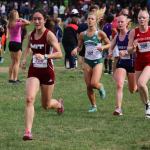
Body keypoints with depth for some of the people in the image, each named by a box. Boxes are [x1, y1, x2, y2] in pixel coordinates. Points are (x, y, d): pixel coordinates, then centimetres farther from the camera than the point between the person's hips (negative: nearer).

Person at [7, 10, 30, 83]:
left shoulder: (9, 24, 6)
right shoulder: (17, 24, -15)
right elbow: (28, 22, -23)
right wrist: (21, 19, -9)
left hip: (11, 43, 7)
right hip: (17, 43, -7)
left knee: (13, 62, 16)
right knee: (17, 62, -1)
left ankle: (10, 78, 16)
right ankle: (15, 79, -4)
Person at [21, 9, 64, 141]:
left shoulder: (49, 35, -15)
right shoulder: (31, 35, 2)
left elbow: (59, 54, -22)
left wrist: (45, 56, -35)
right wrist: (25, 58, 10)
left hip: (47, 72, -3)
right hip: (33, 71, 3)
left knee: (46, 105, 12)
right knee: (29, 99, -19)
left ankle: (59, 104, 50)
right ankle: (28, 131, -20)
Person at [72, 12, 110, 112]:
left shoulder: (100, 33, -8)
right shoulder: (83, 35, 2)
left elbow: (109, 44, 0)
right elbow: (79, 46, 12)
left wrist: (103, 47, -20)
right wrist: (76, 49, -10)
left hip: (98, 61, -4)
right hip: (87, 61, 4)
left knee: (94, 83, -17)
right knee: (88, 86, 3)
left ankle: (101, 87, 20)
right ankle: (93, 106, 18)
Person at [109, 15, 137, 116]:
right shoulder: (117, 36, 4)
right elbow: (111, 47, 17)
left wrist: (125, 52, -39)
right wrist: (110, 53, -5)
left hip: (131, 62, -3)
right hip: (121, 63, 3)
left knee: (132, 90, 12)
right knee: (119, 85, -16)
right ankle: (118, 109, -17)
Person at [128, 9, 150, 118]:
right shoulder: (133, 32, -2)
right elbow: (129, 50, -2)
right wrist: (133, 47, -22)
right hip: (139, 62, 3)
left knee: (141, 83, -24)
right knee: (140, 88, 6)